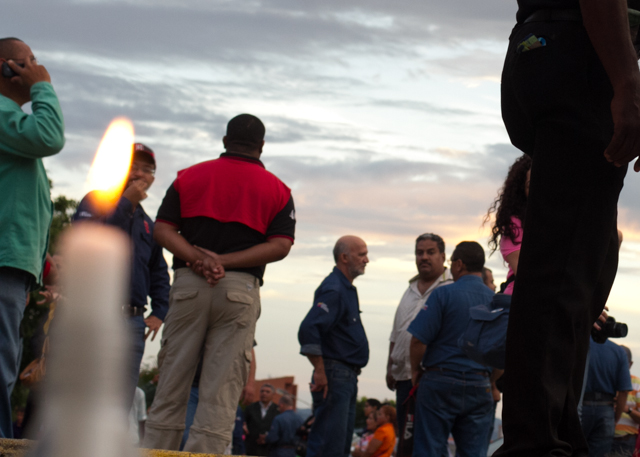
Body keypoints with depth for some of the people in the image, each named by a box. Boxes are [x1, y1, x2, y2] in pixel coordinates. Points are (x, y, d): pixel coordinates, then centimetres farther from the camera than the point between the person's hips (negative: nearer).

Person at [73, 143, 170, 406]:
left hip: (133, 320, 6)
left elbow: (159, 273, 29)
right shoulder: (96, 202, 6)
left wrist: (159, 313, 14)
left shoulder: (147, 224, 24)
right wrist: (126, 202, -10)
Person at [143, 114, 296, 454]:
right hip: (241, 289, -1)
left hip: (188, 284, 1)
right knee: (222, 388, -1)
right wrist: (224, 261, -8)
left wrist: (196, 257, -10)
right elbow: (280, 245, -4)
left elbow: (162, 229, 1)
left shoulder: (189, 176, 12)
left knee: (172, 379, 4)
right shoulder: (277, 189, 8)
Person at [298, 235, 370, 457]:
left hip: (347, 378, 10)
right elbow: (308, 330, -26)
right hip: (334, 376, -10)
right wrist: (320, 372, -22)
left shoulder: (347, 288, 18)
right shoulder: (333, 289, -14)